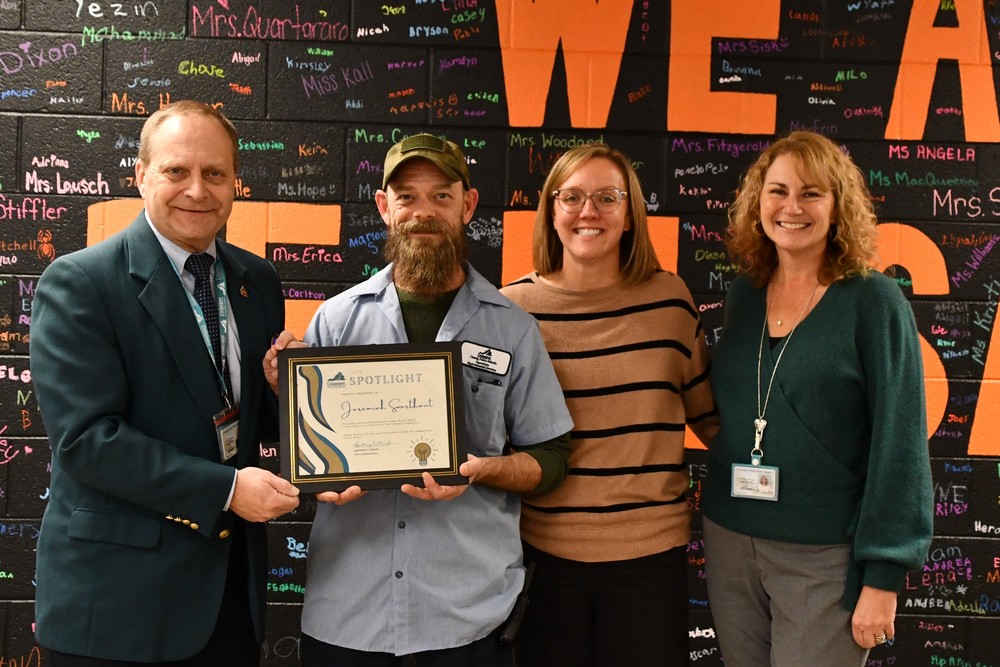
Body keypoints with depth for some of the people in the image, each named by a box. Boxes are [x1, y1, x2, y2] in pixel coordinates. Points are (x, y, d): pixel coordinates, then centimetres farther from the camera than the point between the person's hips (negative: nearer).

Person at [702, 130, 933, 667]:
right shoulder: (743, 295, 4)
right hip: (730, 542, 5)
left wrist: (882, 576, -12)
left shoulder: (874, 301, -9)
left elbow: (899, 444, -11)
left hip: (826, 558, -4)